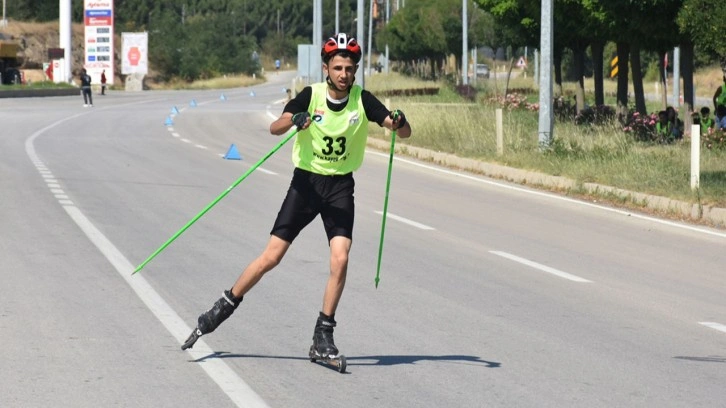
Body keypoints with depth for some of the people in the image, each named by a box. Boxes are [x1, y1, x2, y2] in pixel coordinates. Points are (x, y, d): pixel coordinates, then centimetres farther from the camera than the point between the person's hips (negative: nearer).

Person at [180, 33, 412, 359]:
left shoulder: (362, 100, -6)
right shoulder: (311, 95, -10)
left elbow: (404, 133, -10)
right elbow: (275, 128, -22)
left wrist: (399, 123, -33)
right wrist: (294, 120, -44)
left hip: (341, 187, 1)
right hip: (306, 182, -1)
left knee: (340, 259, -14)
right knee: (271, 258, -3)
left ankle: (323, 335, -2)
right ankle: (223, 309, 15)